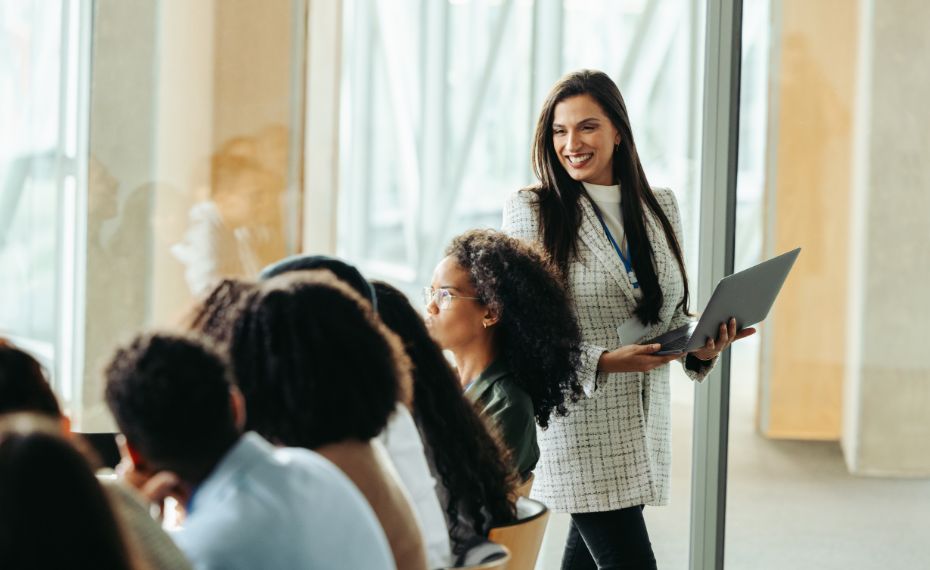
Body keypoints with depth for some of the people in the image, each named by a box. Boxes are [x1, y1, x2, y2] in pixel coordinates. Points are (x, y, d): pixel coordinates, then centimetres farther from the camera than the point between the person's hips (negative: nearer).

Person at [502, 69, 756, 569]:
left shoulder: (660, 207, 11)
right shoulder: (531, 210, -5)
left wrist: (700, 347, -5)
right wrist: (600, 361, -21)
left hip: (644, 427, 5)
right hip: (575, 426, -5)